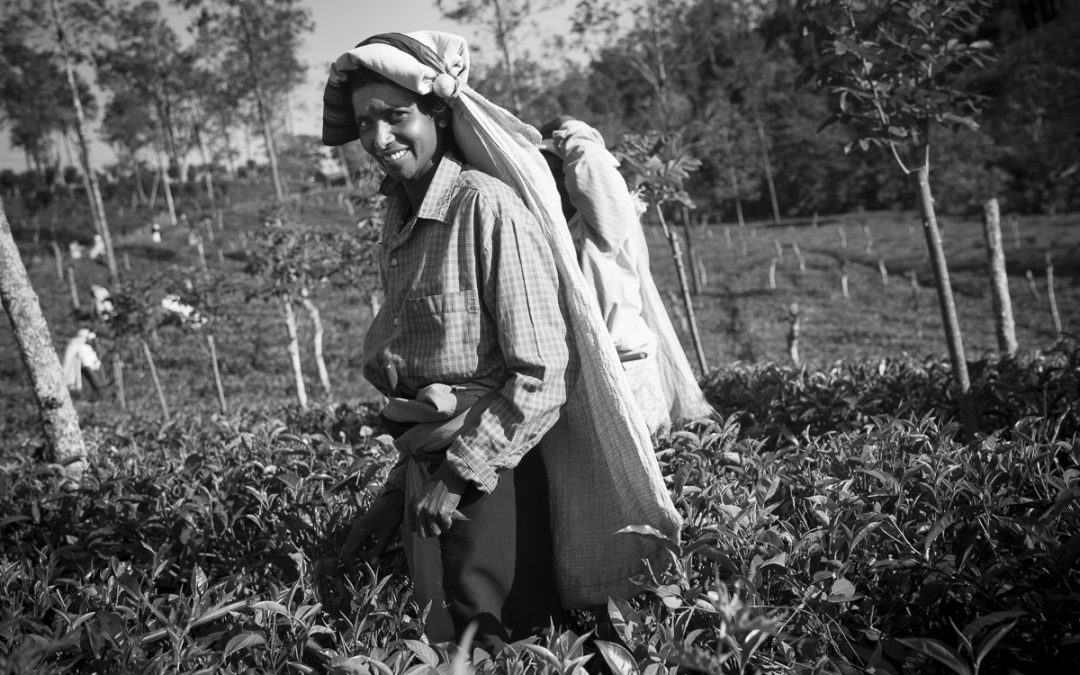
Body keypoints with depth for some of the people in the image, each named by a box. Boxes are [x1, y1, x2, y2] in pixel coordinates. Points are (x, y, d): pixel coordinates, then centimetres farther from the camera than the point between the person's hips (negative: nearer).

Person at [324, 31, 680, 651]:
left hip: (496, 481, -8)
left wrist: (459, 474, -16)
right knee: (453, 645, 17)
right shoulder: (399, 223, 8)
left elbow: (541, 378, -20)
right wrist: (396, 498, 13)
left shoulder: (487, 207, -16)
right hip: (436, 483, 8)